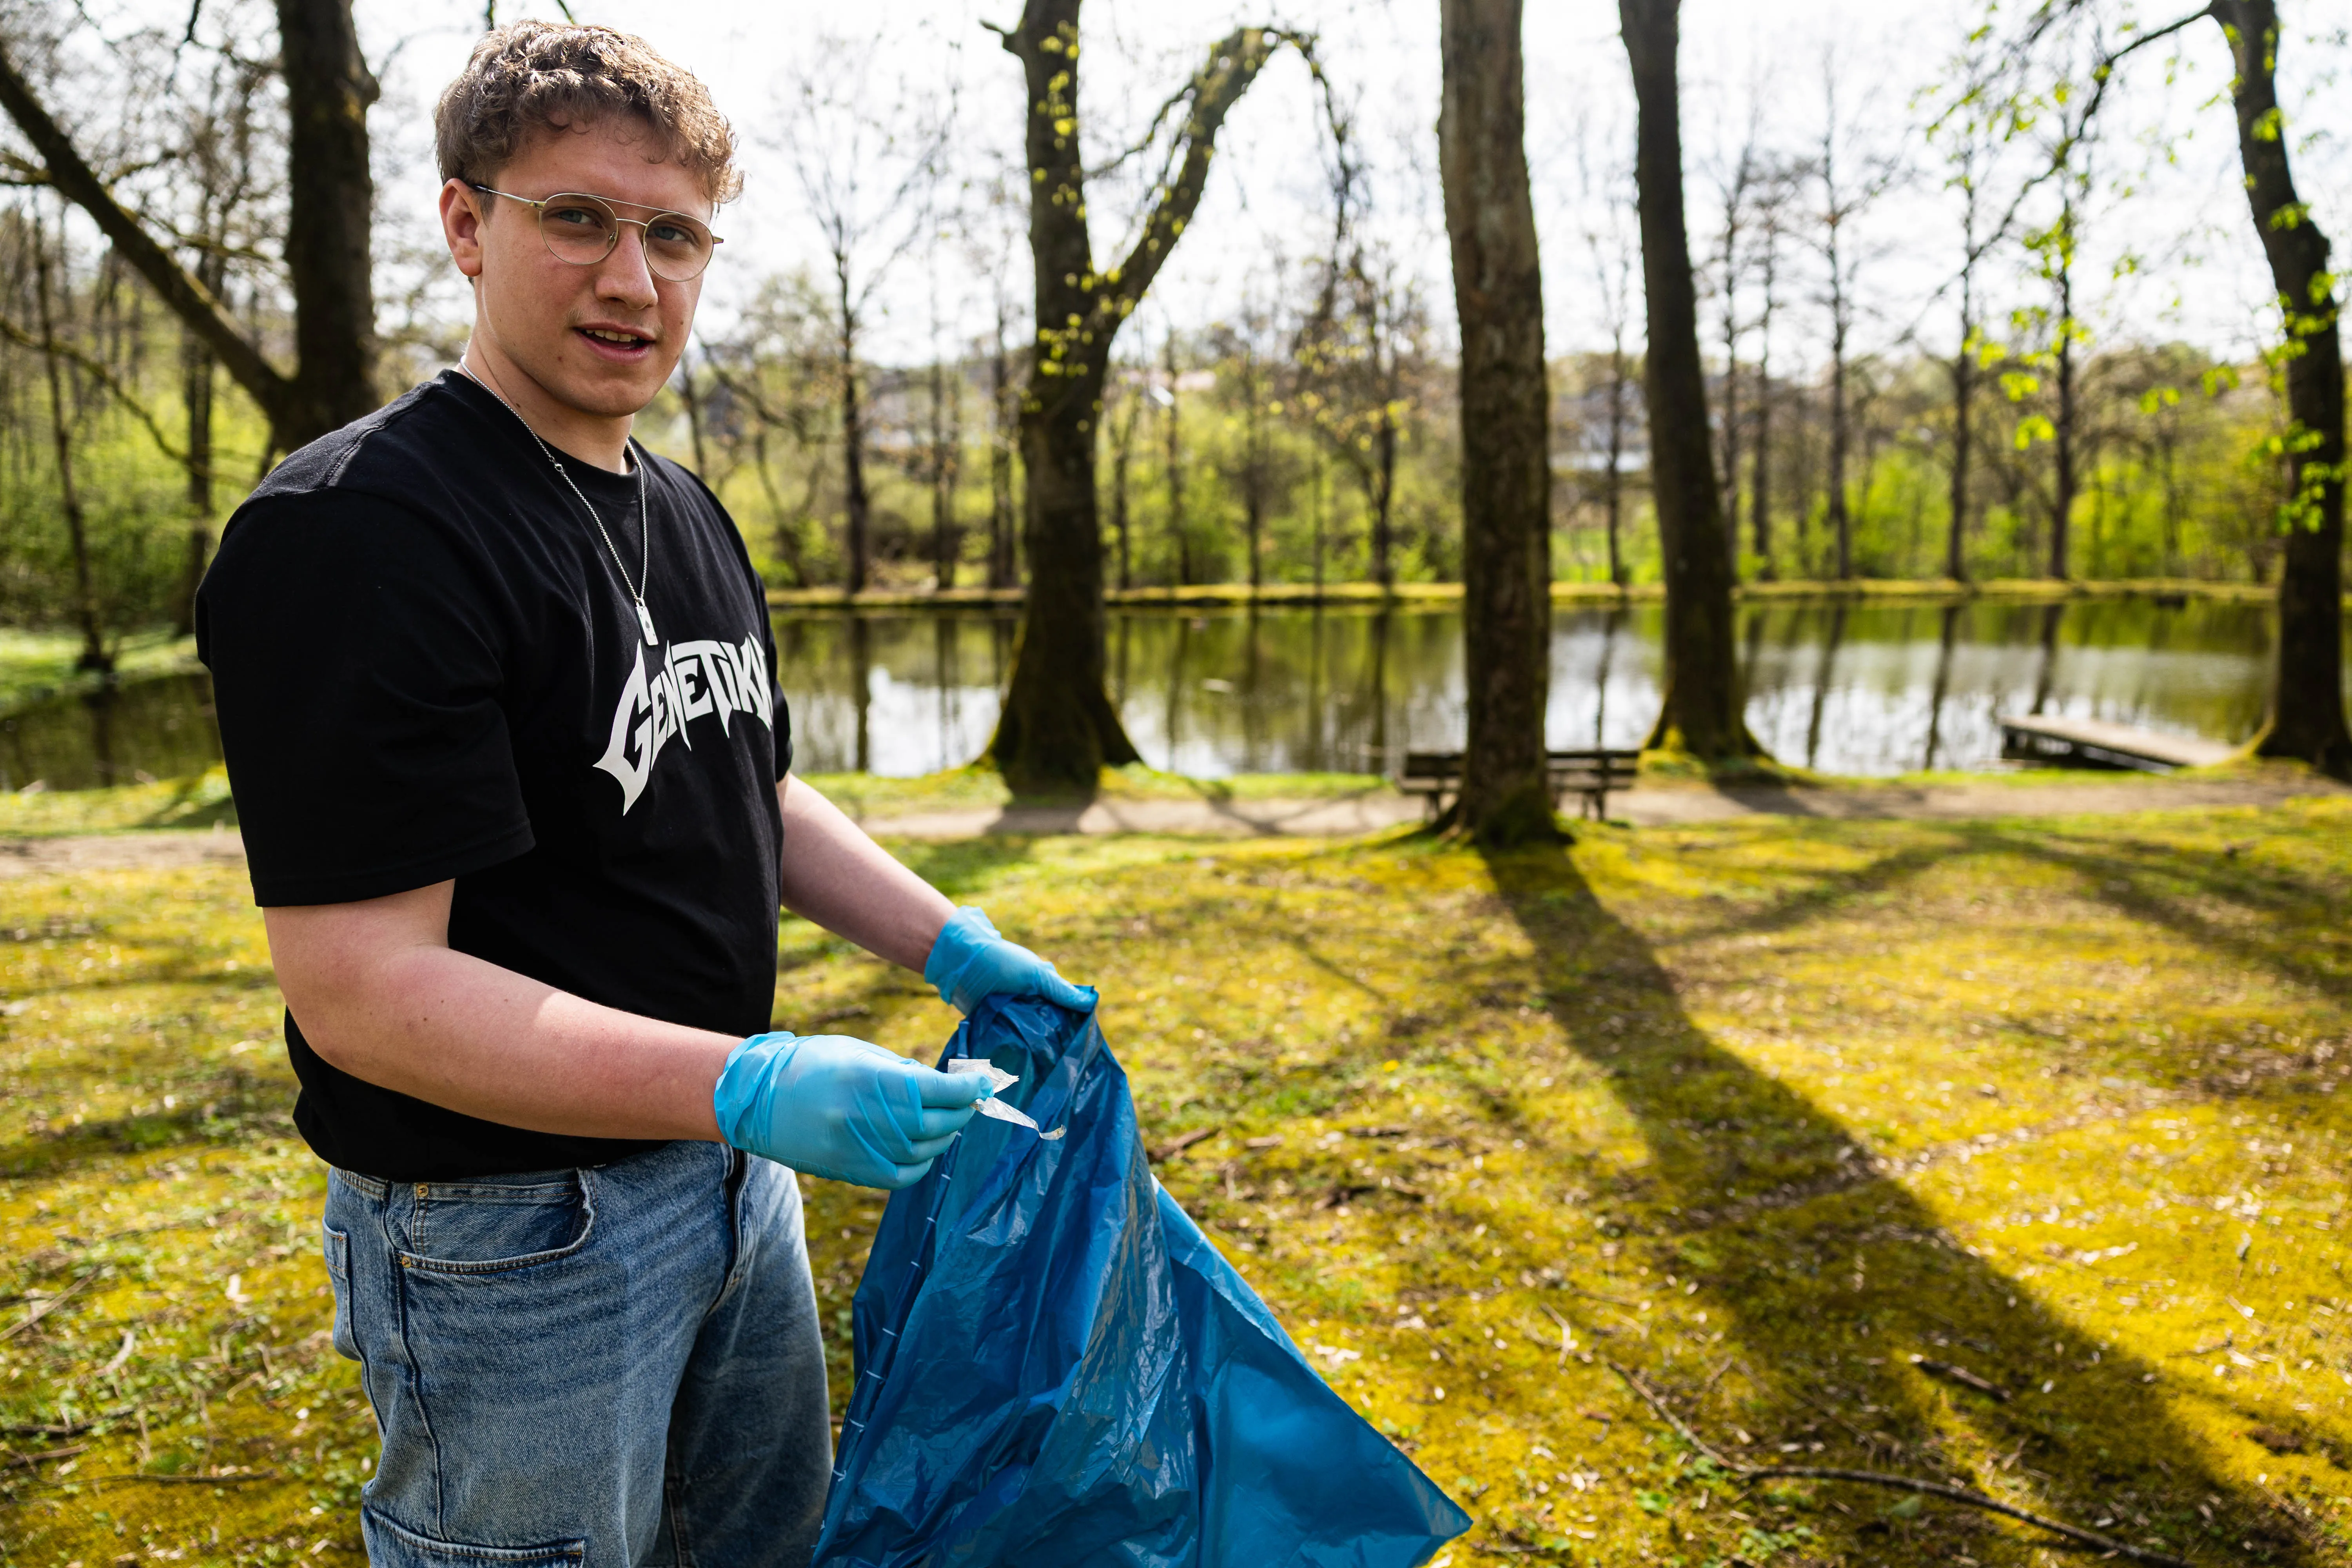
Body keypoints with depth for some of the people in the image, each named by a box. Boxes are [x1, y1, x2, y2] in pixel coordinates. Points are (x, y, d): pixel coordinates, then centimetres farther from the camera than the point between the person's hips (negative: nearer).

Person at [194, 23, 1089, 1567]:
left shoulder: (691, 517, 7)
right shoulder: (356, 529, -21)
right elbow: (362, 987, -26)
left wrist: (952, 946, 4)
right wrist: (749, 1086, -34)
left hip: (733, 1173, 9)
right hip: (514, 1230, -8)